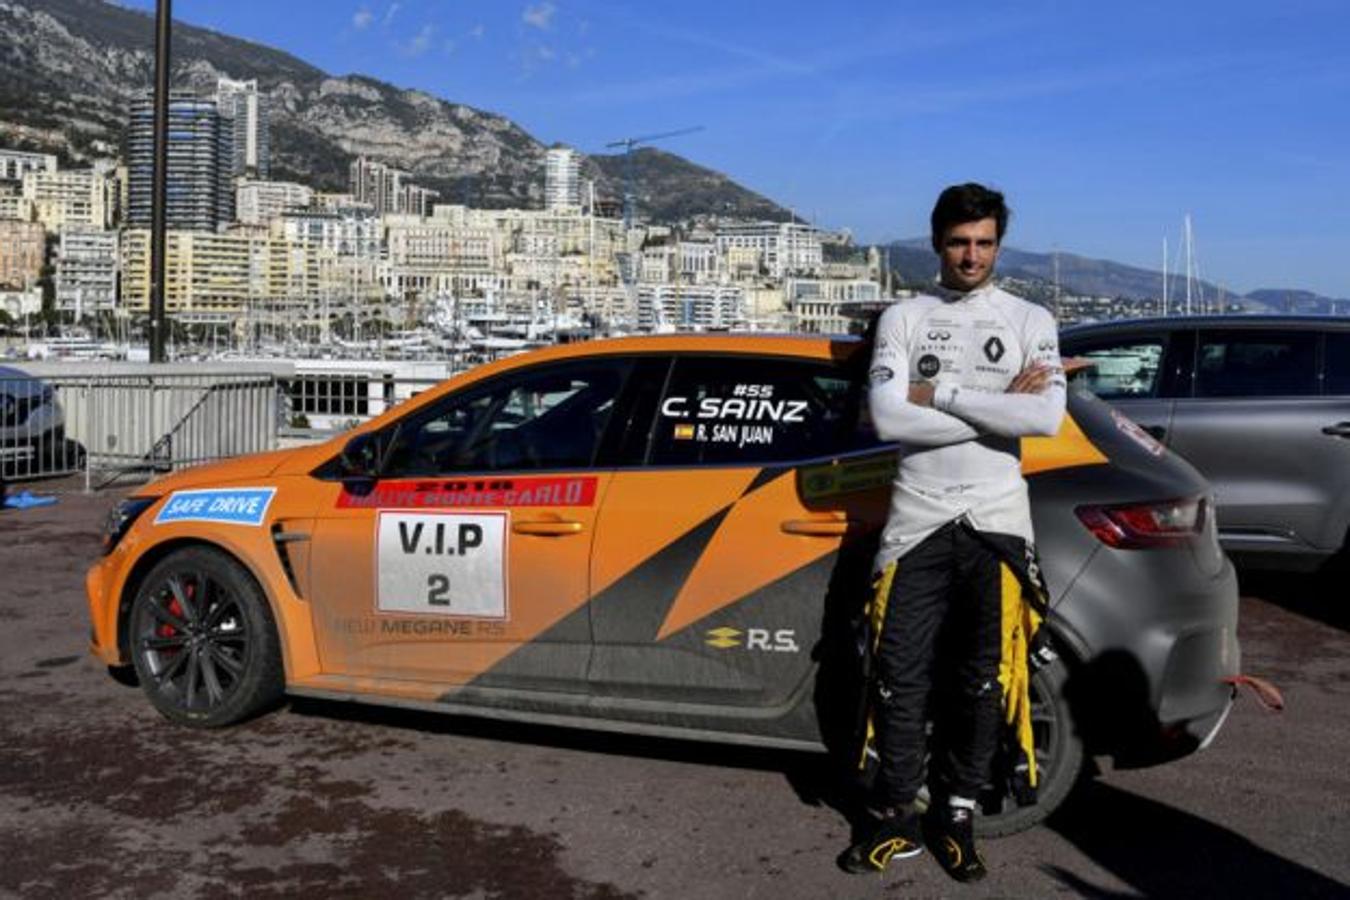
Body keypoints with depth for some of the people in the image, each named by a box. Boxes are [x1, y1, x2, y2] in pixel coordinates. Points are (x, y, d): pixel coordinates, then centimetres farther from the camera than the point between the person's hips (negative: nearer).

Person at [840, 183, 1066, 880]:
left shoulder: (1029, 320, 6)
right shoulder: (903, 318, 6)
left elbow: (1046, 417, -11)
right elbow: (887, 417, -10)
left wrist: (938, 393, -11)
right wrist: (996, 409, -10)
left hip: (996, 521, 0)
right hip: (918, 520, 0)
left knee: (982, 681, 5)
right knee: (901, 677, 1)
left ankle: (955, 813, 22)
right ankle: (896, 818, 16)